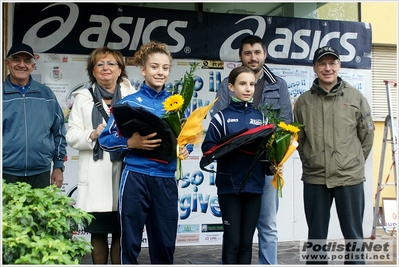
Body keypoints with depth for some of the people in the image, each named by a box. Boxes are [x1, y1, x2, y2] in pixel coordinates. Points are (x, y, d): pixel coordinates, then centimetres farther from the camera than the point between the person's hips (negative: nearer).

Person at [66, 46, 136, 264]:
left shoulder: (132, 96, 10)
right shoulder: (83, 98, 11)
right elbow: (72, 136, 4)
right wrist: (92, 135, -14)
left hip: (123, 172, 0)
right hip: (95, 176, 1)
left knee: (121, 232, 4)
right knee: (98, 232, 7)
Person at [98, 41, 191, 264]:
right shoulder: (129, 103, 1)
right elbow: (106, 139, -2)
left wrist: (185, 149, -7)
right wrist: (132, 142, -19)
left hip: (166, 179, 3)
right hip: (136, 178, -2)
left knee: (165, 243, 11)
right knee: (131, 242, 6)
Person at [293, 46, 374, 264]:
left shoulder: (355, 97, 1)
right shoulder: (303, 101, 4)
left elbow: (367, 135, 7)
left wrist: (354, 162, 7)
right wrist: (311, 162, 7)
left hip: (350, 177, -1)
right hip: (314, 178, 1)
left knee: (353, 234, 7)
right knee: (316, 235, 12)